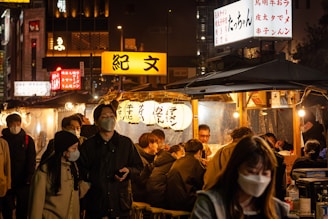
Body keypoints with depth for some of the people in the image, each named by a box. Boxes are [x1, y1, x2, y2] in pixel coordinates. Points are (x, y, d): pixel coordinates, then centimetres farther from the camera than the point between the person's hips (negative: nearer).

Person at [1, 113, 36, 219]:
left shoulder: (28, 140, 1)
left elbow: (32, 160, -2)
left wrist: (29, 177, -12)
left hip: (23, 182, 0)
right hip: (7, 181, 0)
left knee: (22, 210, 6)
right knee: (7, 210, 8)